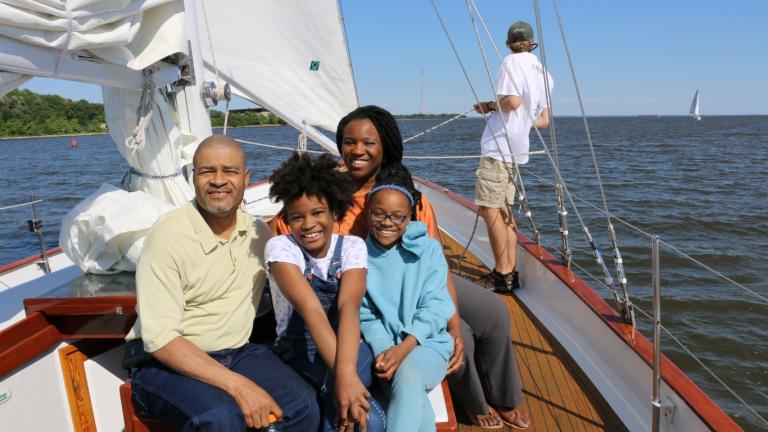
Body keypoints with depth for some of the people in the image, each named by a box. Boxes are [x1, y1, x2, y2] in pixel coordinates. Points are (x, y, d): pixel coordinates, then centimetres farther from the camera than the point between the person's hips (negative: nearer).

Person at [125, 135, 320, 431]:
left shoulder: (259, 231, 1)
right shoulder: (168, 234, -16)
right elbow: (160, 339, -21)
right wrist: (238, 385, -28)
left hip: (238, 352, 5)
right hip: (167, 362, -4)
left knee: (302, 406, -19)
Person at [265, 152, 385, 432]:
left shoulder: (352, 246, -4)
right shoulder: (280, 247, -10)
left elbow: (349, 307, -24)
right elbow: (311, 309, -26)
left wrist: (345, 371, -41)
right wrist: (343, 375, -38)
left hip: (347, 347, 2)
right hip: (299, 355, -1)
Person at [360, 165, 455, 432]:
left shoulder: (429, 250, 2)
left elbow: (434, 308, -5)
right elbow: (365, 314, 2)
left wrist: (405, 346, -21)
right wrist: (383, 349, -18)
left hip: (426, 341, 0)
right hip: (382, 346, 1)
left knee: (407, 375, -34)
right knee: (408, 389, -31)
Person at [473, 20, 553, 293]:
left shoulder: (513, 62, -5)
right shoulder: (542, 72, 18)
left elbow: (512, 100, -20)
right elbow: (543, 120, 19)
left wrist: (489, 106, -2)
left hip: (498, 148, -9)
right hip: (517, 150, 9)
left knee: (489, 209, -8)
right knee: (504, 210, 12)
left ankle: (502, 275, -7)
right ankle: (509, 273, 14)